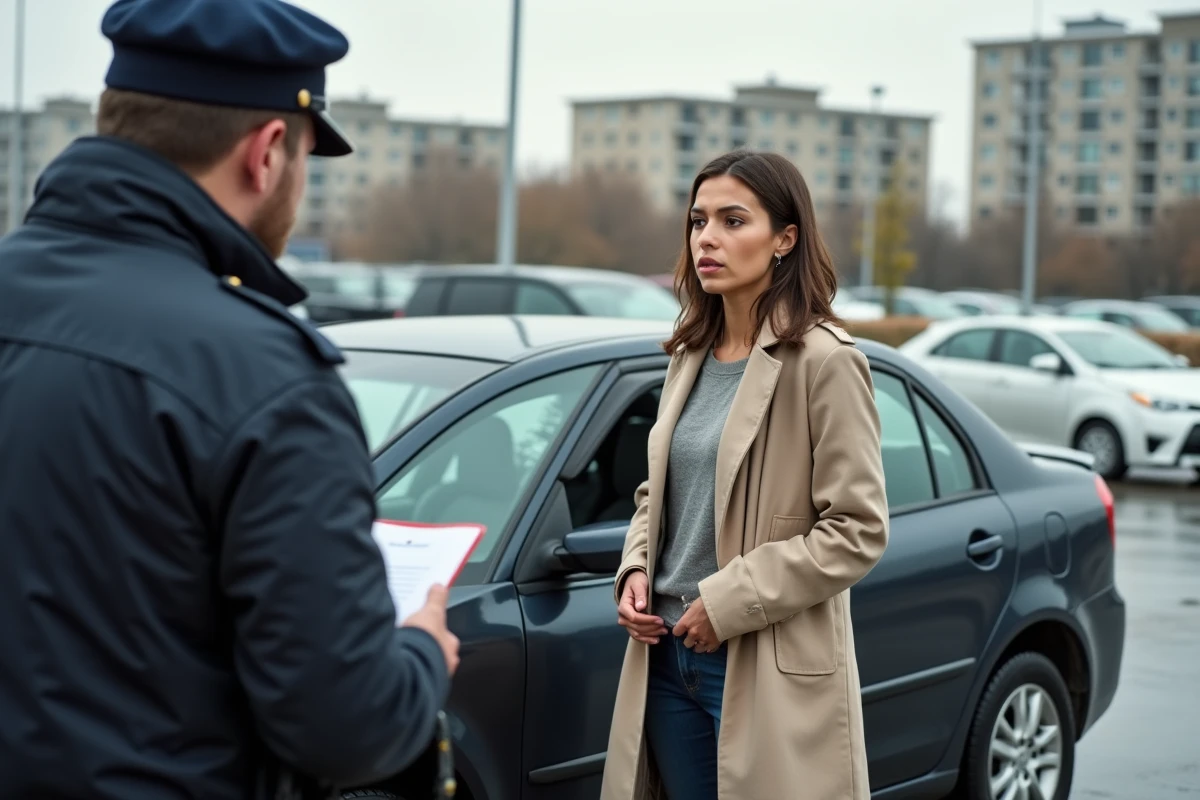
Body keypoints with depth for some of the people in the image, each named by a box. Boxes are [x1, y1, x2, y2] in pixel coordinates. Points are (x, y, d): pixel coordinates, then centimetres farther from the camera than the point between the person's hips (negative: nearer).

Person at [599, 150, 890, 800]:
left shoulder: (823, 361, -11)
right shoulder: (689, 357, 10)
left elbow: (858, 531, -14)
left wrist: (729, 601, -17)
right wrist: (635, 571, 1)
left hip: (768, 670, -6)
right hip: (668, 655, 7)